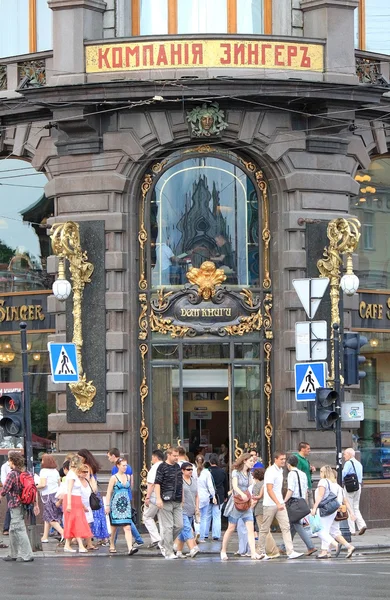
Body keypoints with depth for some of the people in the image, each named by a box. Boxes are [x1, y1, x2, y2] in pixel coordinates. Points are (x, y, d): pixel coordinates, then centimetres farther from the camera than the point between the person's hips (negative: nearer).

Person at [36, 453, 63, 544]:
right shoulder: (55, 471, 11)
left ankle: (63, 533, -18)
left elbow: (43, 484, -20)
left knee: (50, 518, -4)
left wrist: (35, 487, -5)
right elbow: (59, 484, 13)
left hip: (48, 495, -8)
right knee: (47, 517, 15)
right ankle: (45, 537, 16)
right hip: (56, 493, 8)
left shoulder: (44, 471, -11)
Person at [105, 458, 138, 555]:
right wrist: (107, 505, -9)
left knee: (127, 527, -9)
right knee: (114, 526, 8)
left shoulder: (128, 477, 10)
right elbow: (109, 492, -4)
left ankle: (130, 548, -20)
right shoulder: (114, 478, -4)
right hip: (115, 504, -4)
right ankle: (112, 546, 27)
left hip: (126, 504, 4)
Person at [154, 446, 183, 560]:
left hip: (177, 502, 7)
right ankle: (168, 552, -2)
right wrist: (158, 498, -18)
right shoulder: (162, 467, -5)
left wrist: (182, 498, 22)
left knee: (179, 525, 2)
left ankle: (165, 545, 21)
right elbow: (157, 483, -9)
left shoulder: (178, 467, 16)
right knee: (168, 527, -5)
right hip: (166, 502, -7)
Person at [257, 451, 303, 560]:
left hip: (280, 503, 8)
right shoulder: (271, 472, -15)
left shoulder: (280, 470, 11)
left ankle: (290, 552, -10)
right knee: (265, 529, 4)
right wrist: (277, 503, -29)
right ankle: (261, 552, 15)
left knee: (286, 527, -4)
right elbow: (269, 490, -22)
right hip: (270, 505, -8)